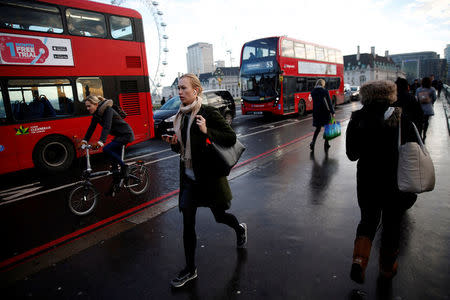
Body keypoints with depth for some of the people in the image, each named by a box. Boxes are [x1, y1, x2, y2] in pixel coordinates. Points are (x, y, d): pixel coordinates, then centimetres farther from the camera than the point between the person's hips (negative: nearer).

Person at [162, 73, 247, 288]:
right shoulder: (180, 116, 6)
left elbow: (231, 138, -15)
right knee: (187, 223, 6)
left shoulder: (209, 113, -14)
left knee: (219, 215, 15)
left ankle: (240, 228, 51)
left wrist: (207, 131, -27)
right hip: (188, 176, 5)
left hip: (209, 175, -5)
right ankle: (190, 269, 24)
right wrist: (174, 143, -5)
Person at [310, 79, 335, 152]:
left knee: (318, 128, 13)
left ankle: (313, 142, -5)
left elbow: (314, 102, 6)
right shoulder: (325, 91, -10)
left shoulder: (313, 92, 2)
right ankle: (326, 143, 18)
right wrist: (332, 112, -3)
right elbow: (329, 103, -8)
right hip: (325, 112, -3)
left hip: (316, 112, 3)